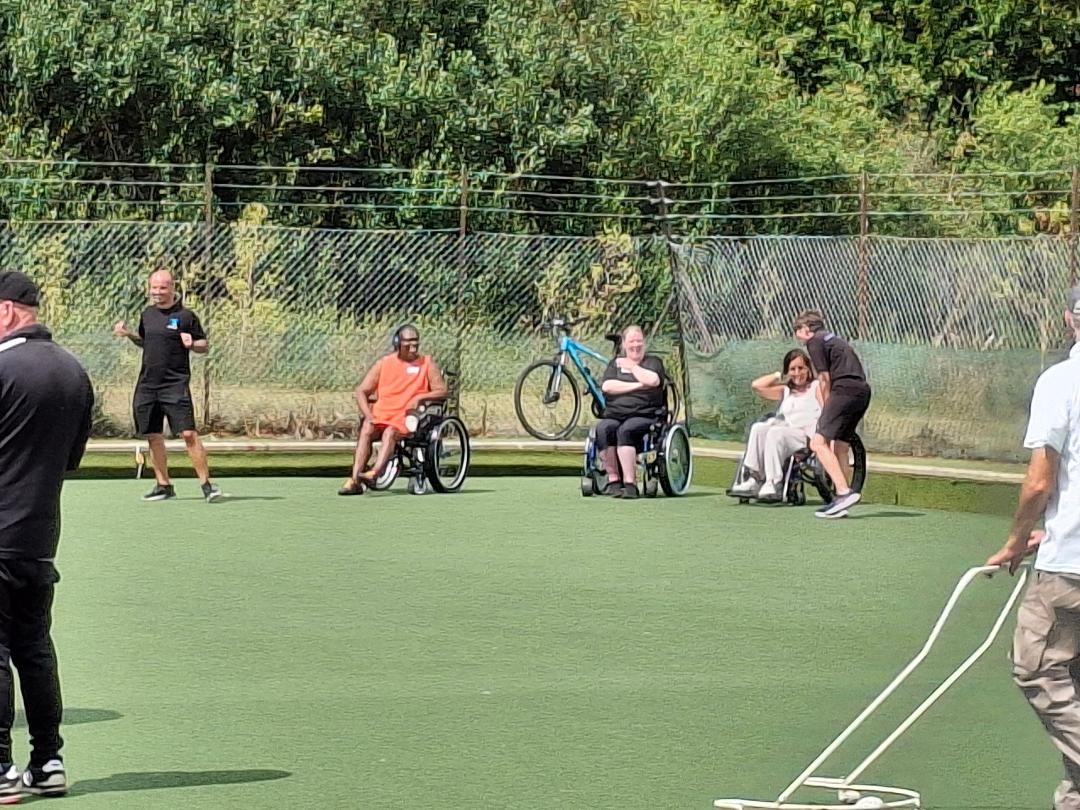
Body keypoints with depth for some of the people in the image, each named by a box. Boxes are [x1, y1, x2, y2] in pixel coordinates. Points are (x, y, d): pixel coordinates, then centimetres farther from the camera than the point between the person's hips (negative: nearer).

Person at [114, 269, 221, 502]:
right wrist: (129, 334, 9)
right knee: (153, 436, 8)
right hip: (147, 385, 6)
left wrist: (192, 344, -19)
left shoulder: (186, 316, -4)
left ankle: (206, 483, -7)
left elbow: (205, 346, 2)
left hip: (176, 384, -6)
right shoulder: (147, 314, 12)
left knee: (189, 434, -12)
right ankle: (163, 485, 19)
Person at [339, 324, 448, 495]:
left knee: (390, 432, -34)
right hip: (380, 415, 2)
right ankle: (354, 480, -41)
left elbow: (442, 391, 3)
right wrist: (368, 415, -6)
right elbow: (361, 391, 11)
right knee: (366, 430, -30)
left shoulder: (427, 363, 10)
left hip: (407, 418, -2)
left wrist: (419, 397, -15)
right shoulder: (384, 363, 14)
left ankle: (374, 473, -53)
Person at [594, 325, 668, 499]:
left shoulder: (653, 362, 15)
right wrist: (637, 385, -4)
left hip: (644, 415, -3)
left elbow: (653, 380, -8)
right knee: (603, 429, -31)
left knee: (625, 430, -35)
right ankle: (613, 479, -28)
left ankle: (630, 483, -38)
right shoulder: (616, 363, 22)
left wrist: (632, 366, 4)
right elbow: (607, 386, 2)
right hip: (614, 415, 3)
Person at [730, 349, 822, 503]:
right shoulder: (785, 391, 30)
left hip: (808, 438, -5)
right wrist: (779, 376, 25)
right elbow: (756, 386, 22)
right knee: (759, 428, -22)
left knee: (776, 432, -33)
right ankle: (755, 480, -33)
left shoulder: (816, 387, 15)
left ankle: (773, 484, -42)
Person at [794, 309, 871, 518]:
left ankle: (845, 491, -23)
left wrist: (826, 409, 7)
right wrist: (829, 411, 20)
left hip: (845, 389, -9)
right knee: (840, 445, 13)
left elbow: (825, 378, -2)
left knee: (819, 443, -12)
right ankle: (841, 501, 10)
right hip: (863, 390, 9)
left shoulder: (814, 342, 3)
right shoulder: (833, 338, 29)